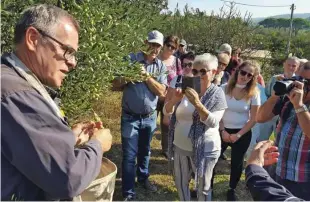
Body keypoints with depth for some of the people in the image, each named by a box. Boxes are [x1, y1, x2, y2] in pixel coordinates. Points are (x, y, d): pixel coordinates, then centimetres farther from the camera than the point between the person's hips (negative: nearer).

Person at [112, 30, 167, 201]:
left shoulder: (161, 67, 0)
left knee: (145, 151, 21)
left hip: (150, 117, 3)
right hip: (130, 117, -3)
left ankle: (143, 178, 44)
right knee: (129, 156, 3)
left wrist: (147, 76, -20)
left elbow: (161, 92, -10)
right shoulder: (131, 59, -10)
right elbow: (116, 84, -8)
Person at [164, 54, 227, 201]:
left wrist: (197, 103, -36)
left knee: (203, 186, 15)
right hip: (180, 146, 4)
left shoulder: (217, 94, -11)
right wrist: (175, 100, -24)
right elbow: (166, 111, -4)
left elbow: (213, 122, -23)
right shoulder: (187, 88, 0)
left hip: (204, 149, -4)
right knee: (180, 183, 20)